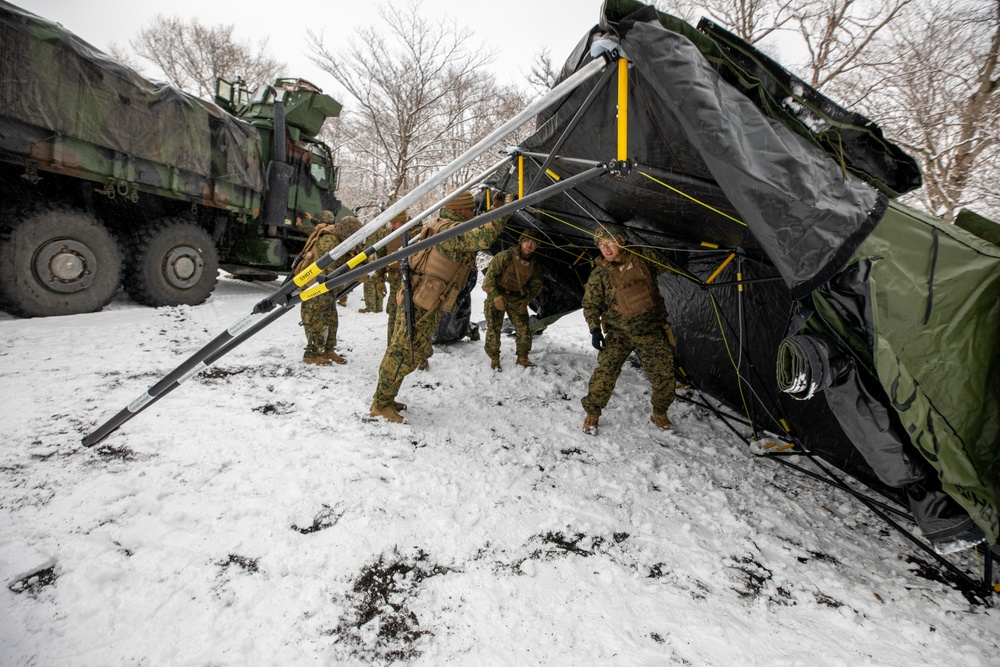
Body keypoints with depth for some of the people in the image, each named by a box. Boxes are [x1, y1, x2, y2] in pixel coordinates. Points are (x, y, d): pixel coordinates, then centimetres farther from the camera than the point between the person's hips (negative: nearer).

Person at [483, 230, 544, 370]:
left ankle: (522, 357, 15)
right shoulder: (506, 256, -23)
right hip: (497, 295, -4)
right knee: (494, 328, -3)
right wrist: (496, 296, -24)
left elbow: (536, 285, 6)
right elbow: (490, 275, -19)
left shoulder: (535, 264, -7)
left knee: (523, 328, -2)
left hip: (517, 298, 4)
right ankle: (494, 358, 13)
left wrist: (527, 300, -7)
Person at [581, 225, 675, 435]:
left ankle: (660, 413, 30)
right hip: (619, 332, -1)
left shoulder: (643, 257, -4)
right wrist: (595, 329, -7)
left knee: (663, 376, 4)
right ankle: (592, 413, 4)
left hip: (652, 329, 2)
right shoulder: (599, 274, -6)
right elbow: (591, 304, 1)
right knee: (605, 372, -15)